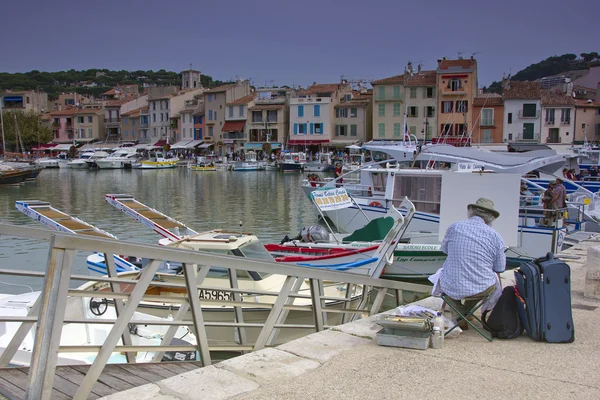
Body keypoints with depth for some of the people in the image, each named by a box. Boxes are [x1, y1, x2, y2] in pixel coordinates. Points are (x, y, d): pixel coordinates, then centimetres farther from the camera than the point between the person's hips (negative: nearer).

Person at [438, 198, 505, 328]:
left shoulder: (454, 227, -3)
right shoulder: (495, 236, -5)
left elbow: (444, 249, 16)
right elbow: (499, 270, 4)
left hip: (451, 288, 1)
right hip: (482, 289, 0)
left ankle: (460, 314, 16)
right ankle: (467, 310, 32)